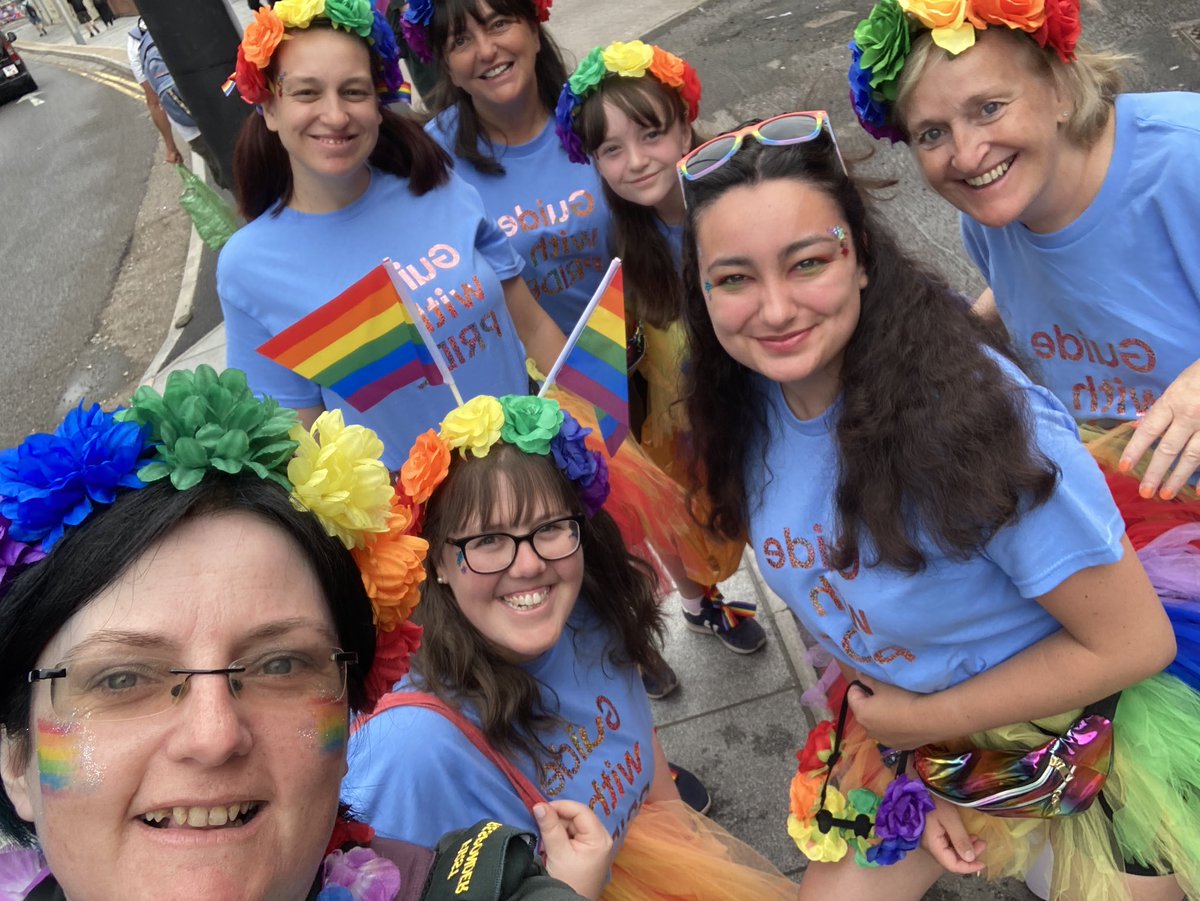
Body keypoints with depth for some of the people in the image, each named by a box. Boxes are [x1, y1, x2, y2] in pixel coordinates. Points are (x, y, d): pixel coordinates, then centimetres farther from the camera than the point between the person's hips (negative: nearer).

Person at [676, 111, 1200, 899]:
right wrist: (908, 777, -1)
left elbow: (1134, 642, -24)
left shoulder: (964, 406, -34)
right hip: (906, 728, 5)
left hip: (1085, 735, -4)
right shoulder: (745, 406, -15)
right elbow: (840, 606, 1)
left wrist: (929, 718, -15)